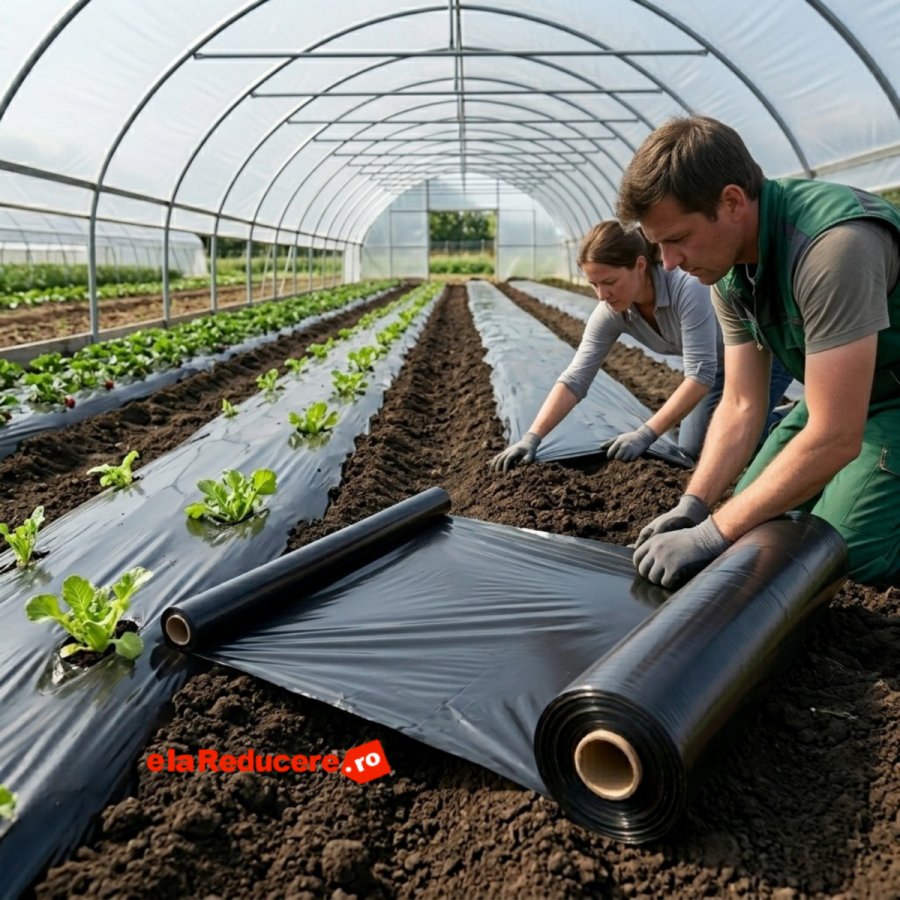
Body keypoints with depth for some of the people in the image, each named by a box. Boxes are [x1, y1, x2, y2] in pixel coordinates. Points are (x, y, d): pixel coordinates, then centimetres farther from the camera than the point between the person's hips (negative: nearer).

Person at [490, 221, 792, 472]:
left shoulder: (687, 287, -40)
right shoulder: (611, 312, -23)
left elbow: (700, 374, -41)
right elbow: (574, 378, -25)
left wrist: (644, 435, -44)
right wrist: (532, 438, -36)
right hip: (718, 363, 6)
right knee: (690, 450, 7)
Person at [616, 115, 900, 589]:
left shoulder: (833, 244, -36)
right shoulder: (729, 268, -11)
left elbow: (834, 438, -36)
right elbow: (741, 406, -7)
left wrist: (714, 534, -33)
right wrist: (692, 506, -19)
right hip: (835, 394, 7)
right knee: (755, 519, 5)